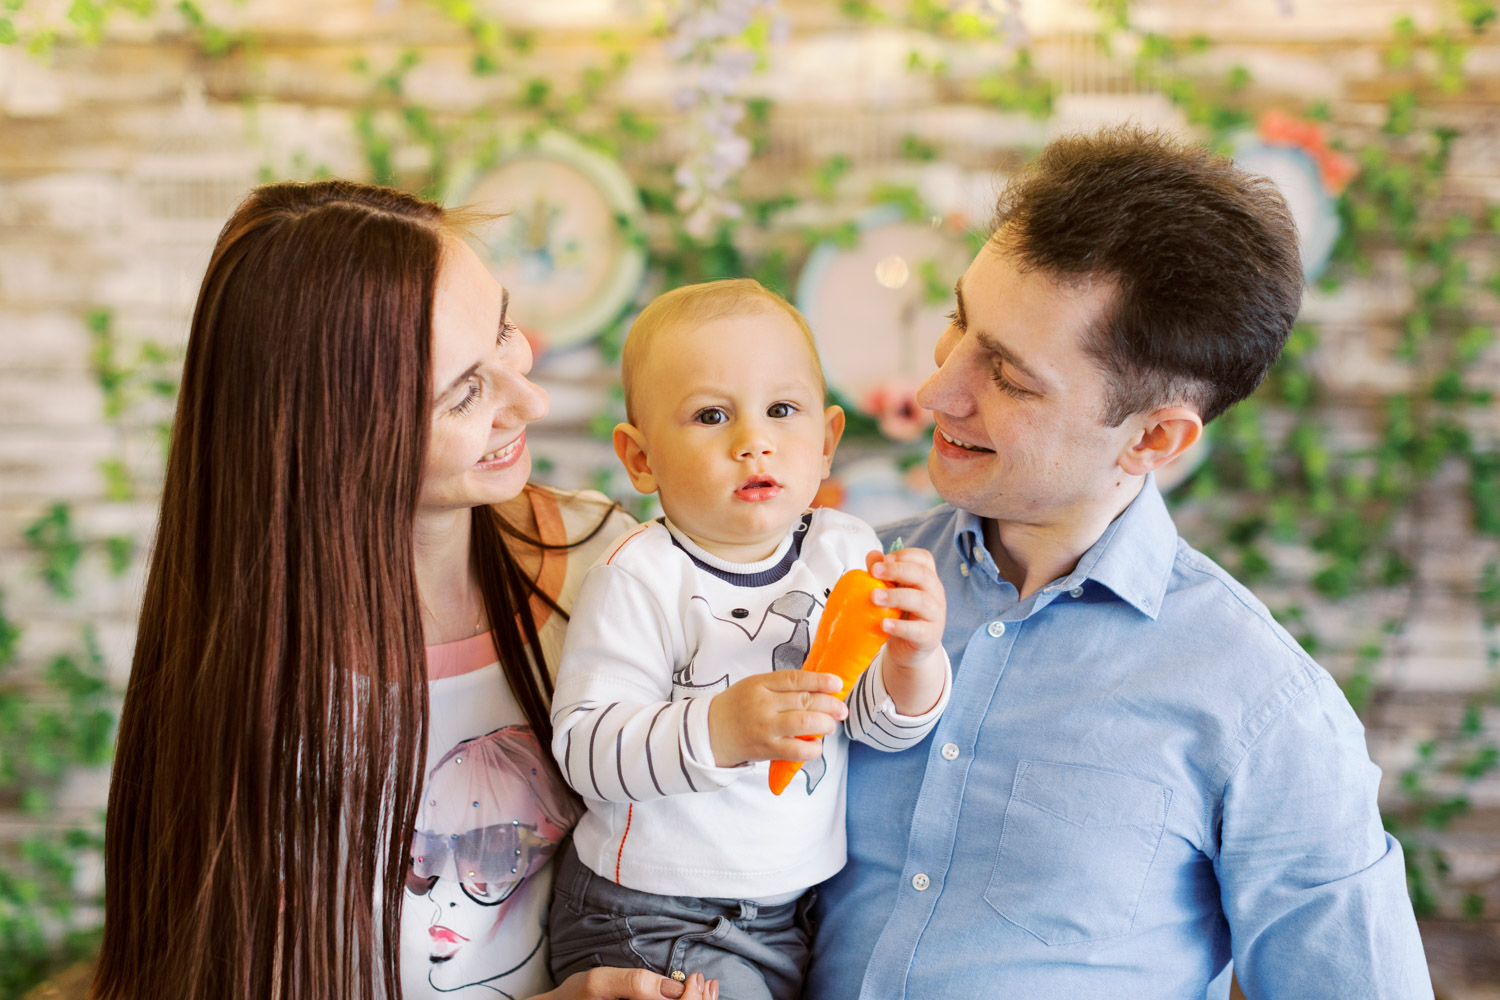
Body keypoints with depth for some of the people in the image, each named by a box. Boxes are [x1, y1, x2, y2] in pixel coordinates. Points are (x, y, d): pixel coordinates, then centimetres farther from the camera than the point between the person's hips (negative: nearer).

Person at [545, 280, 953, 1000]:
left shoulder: (846, 553, -2)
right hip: (652, 918, -5)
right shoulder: (637, 581, -17)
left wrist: (912, 661, -24)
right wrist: (721, 730, -36)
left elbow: (882, 724, -2)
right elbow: (584, 747, -23)